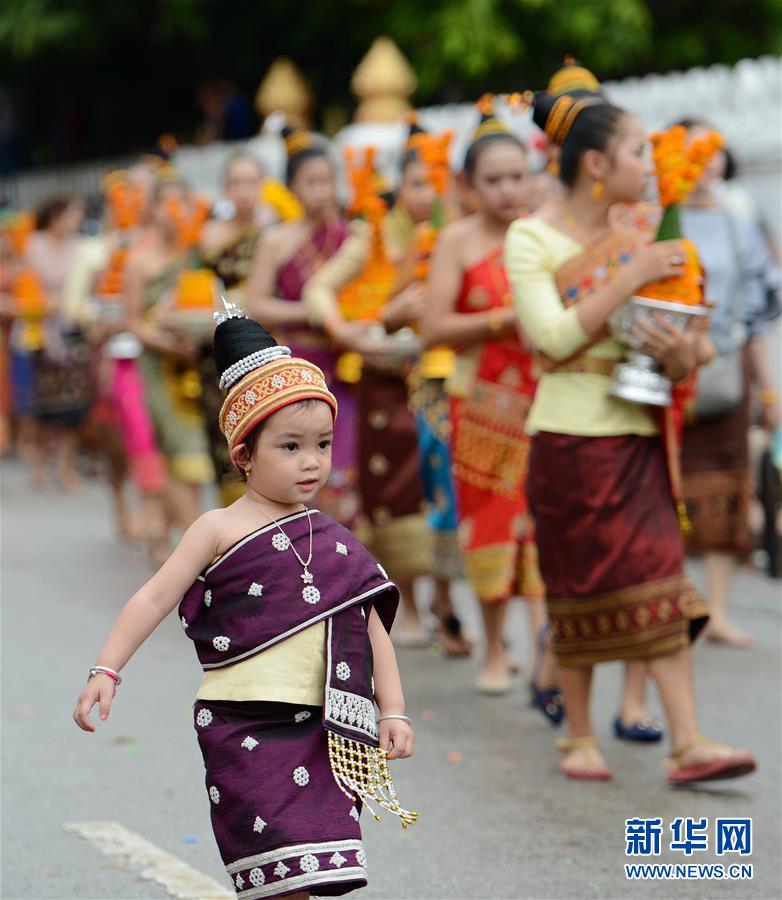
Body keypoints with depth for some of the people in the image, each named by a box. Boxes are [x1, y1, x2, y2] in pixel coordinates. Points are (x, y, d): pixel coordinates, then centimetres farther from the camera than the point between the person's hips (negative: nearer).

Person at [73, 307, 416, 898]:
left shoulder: (334, 541, 11)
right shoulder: (222, 531, -1)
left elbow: (372, 628, 14)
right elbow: (156, 598, -3)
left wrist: (392, 710, 7)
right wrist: (106, 671, -11)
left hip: (323, 730, 5)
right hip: (245, 724, -5)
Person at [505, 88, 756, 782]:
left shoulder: (633, 238, 12)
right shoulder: (531, 238, -5)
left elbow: (667, 337, 15)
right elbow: (554, 336, -16)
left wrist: (680, 356, -8)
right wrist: (630, 278, -17)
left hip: (638, 432, 5)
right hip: (572, 434, -5)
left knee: (660, 583, -4)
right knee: (581, 587, 2)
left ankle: (687, 743, -8)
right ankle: (580, 737, 16)